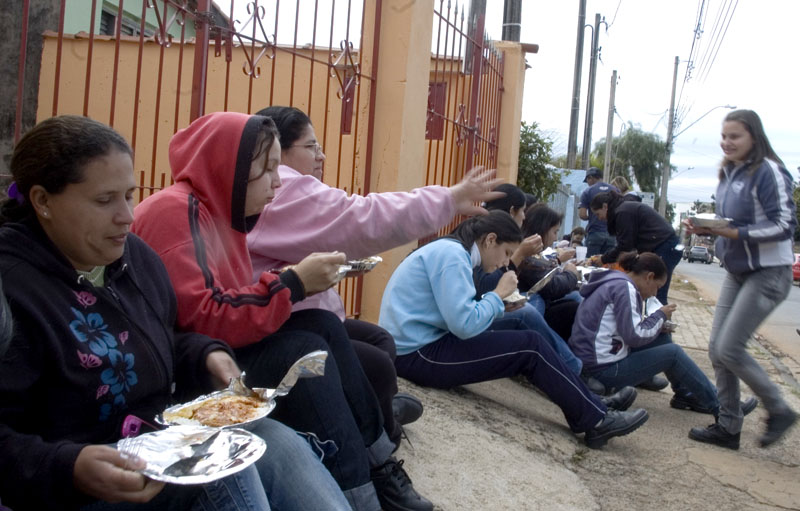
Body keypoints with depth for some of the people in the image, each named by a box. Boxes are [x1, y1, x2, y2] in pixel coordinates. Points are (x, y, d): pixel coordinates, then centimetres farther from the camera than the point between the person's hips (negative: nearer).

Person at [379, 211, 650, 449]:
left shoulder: (448, 250, 13)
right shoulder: (453, 255, -17)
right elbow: (465, 325, -25)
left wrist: (499, 302, 2)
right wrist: (498, 295, -9)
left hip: (419, 343, 10)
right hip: (417, 355, -10)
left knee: (512, 332, 10)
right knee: (530, 346, -9)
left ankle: (589, 402, 14)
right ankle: (596, 419, 4)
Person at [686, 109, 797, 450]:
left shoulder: (769, 172, -14)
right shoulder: (729, 173, 11)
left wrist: (735, 233, -27)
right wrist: (705, 227, -3)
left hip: (767, 273, -8)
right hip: (736, 271, 8)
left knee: (729, 349, -10)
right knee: (717, 349, 5)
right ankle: (728, 427, 16)